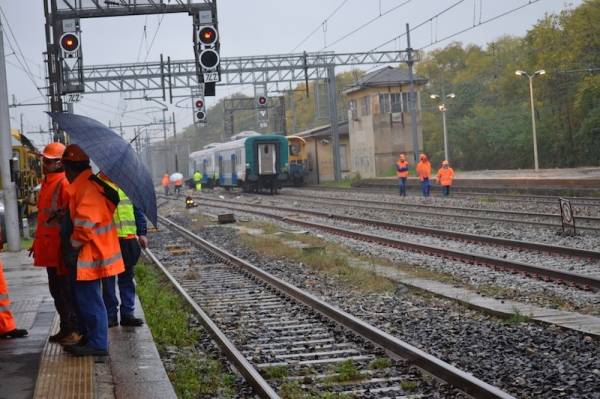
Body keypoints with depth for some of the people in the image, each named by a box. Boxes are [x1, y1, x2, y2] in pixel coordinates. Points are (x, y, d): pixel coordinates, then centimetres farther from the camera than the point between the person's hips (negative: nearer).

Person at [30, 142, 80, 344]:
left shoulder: (64, 183, -14)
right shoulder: (46, 182, 16)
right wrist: (37, 242, 25)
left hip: (60, 246, -10)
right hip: (48, 248, 10)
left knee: (65, 289, -4)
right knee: (56, 289, 15)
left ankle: (75, 329, 4)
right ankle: (66, 328, 24)